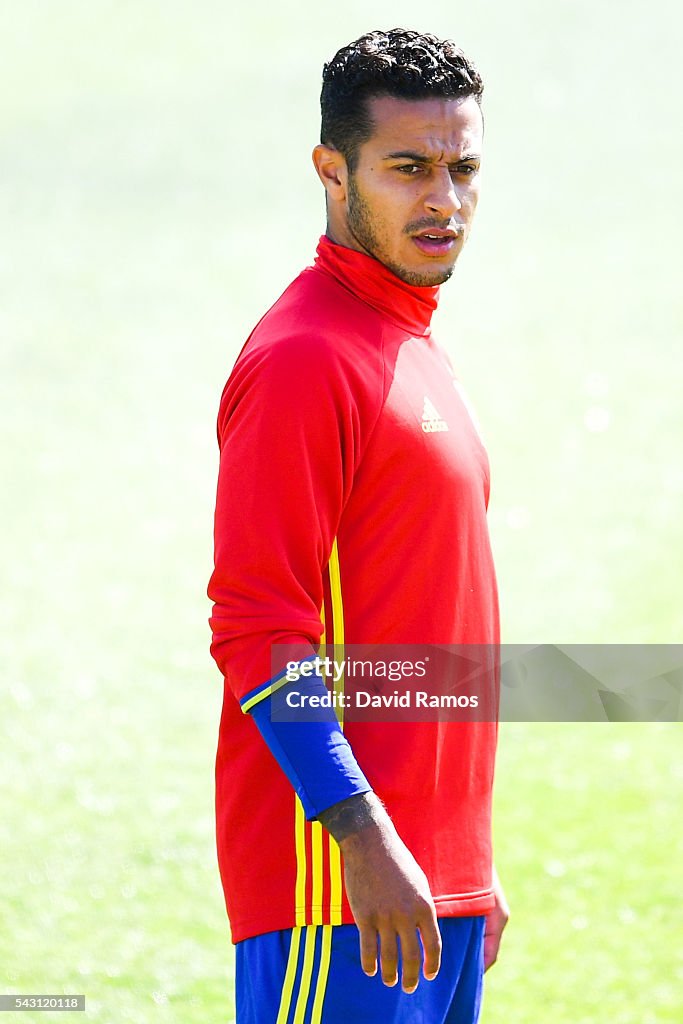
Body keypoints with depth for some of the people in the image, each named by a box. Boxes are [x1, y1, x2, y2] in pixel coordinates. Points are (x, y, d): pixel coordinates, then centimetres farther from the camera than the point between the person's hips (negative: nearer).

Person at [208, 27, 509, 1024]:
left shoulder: (416, 348, 18)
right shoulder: (304, 359, -11)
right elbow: (255, 628, -18)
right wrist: (362, 837, -24)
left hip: (442, 888, 9)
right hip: (342, 892, -9)